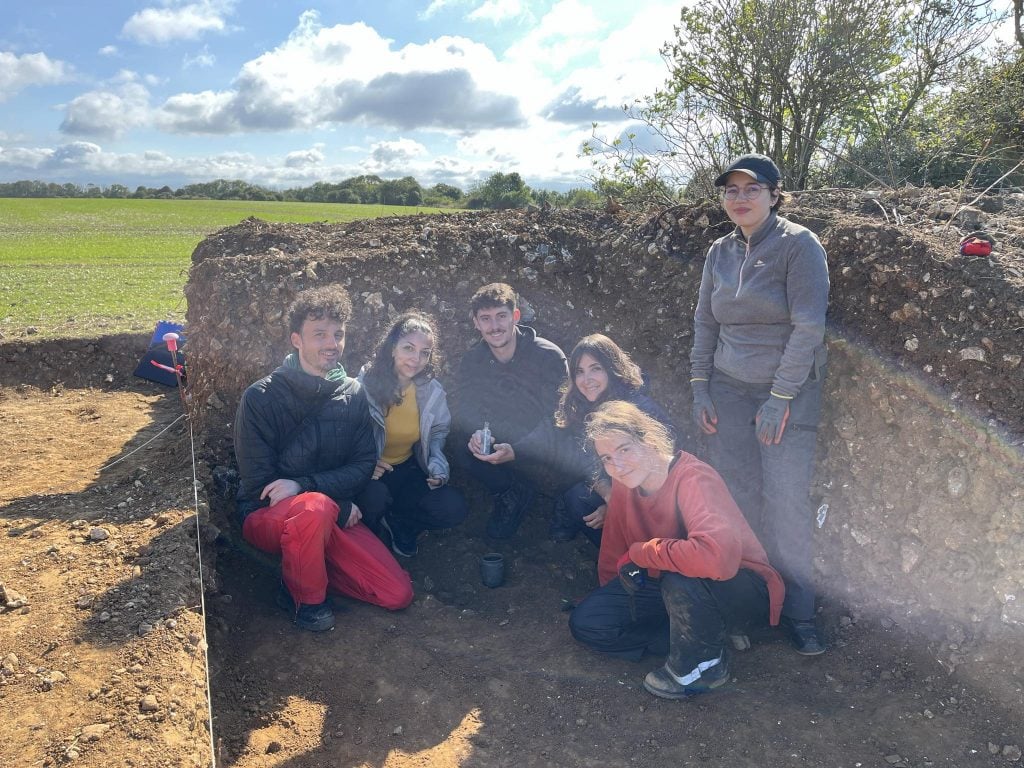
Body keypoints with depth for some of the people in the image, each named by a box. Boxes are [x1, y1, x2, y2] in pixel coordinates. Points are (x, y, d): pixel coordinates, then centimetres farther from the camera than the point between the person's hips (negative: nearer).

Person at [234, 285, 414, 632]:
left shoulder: (353, 394, 0)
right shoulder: (260, 398, -13)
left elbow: (363, 465, -3)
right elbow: (257, 484, -12)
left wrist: (304, 485, -22)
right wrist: (340, 508, -16)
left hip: (333, 516, 4)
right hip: (267, 516, -4)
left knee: (398, 594, -10)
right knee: (316, 507, -40)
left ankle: (306, 565, 12)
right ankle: (306, 597, -10)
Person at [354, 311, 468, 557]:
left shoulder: (432, 390, -4)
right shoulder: (364, 385, -16)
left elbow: (438, 432, 13)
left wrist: (437, 466, -7)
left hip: (408, 470, 4)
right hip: (370, 473, -3)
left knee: (454, 508, -18)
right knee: (375, 497, -37)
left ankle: (394, 521, 6)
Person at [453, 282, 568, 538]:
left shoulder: (549, 356, -19)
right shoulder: (471, 360, -5)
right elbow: (463, 411, -1)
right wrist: (476, 433, -27)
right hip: (498, 444, 3)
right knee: (467, 456, -27)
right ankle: (513, 494, 1)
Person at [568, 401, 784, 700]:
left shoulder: (693, 479, -29)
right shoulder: (623, 485, -5)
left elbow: (718, 555, -46)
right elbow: (613, 555, 8)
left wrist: (641, 553, -32)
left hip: (745, 594, -7)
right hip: (668, 587, 7)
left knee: (682, 581, -40)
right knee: (585, 622, -5)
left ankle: (704, 665, -8)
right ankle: (706, 637, -1)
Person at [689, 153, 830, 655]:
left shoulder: (799, 245, -8)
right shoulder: (720, 251, 8)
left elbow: (808, 327, -14)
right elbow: (704, 324, 12)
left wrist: (780, 398, -16)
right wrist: (700, 389, 5)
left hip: (788, 391, -4)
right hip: (728, 389, 4)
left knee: (786, 505, -5)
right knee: (735, 500, 2)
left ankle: (798, 613, 11)